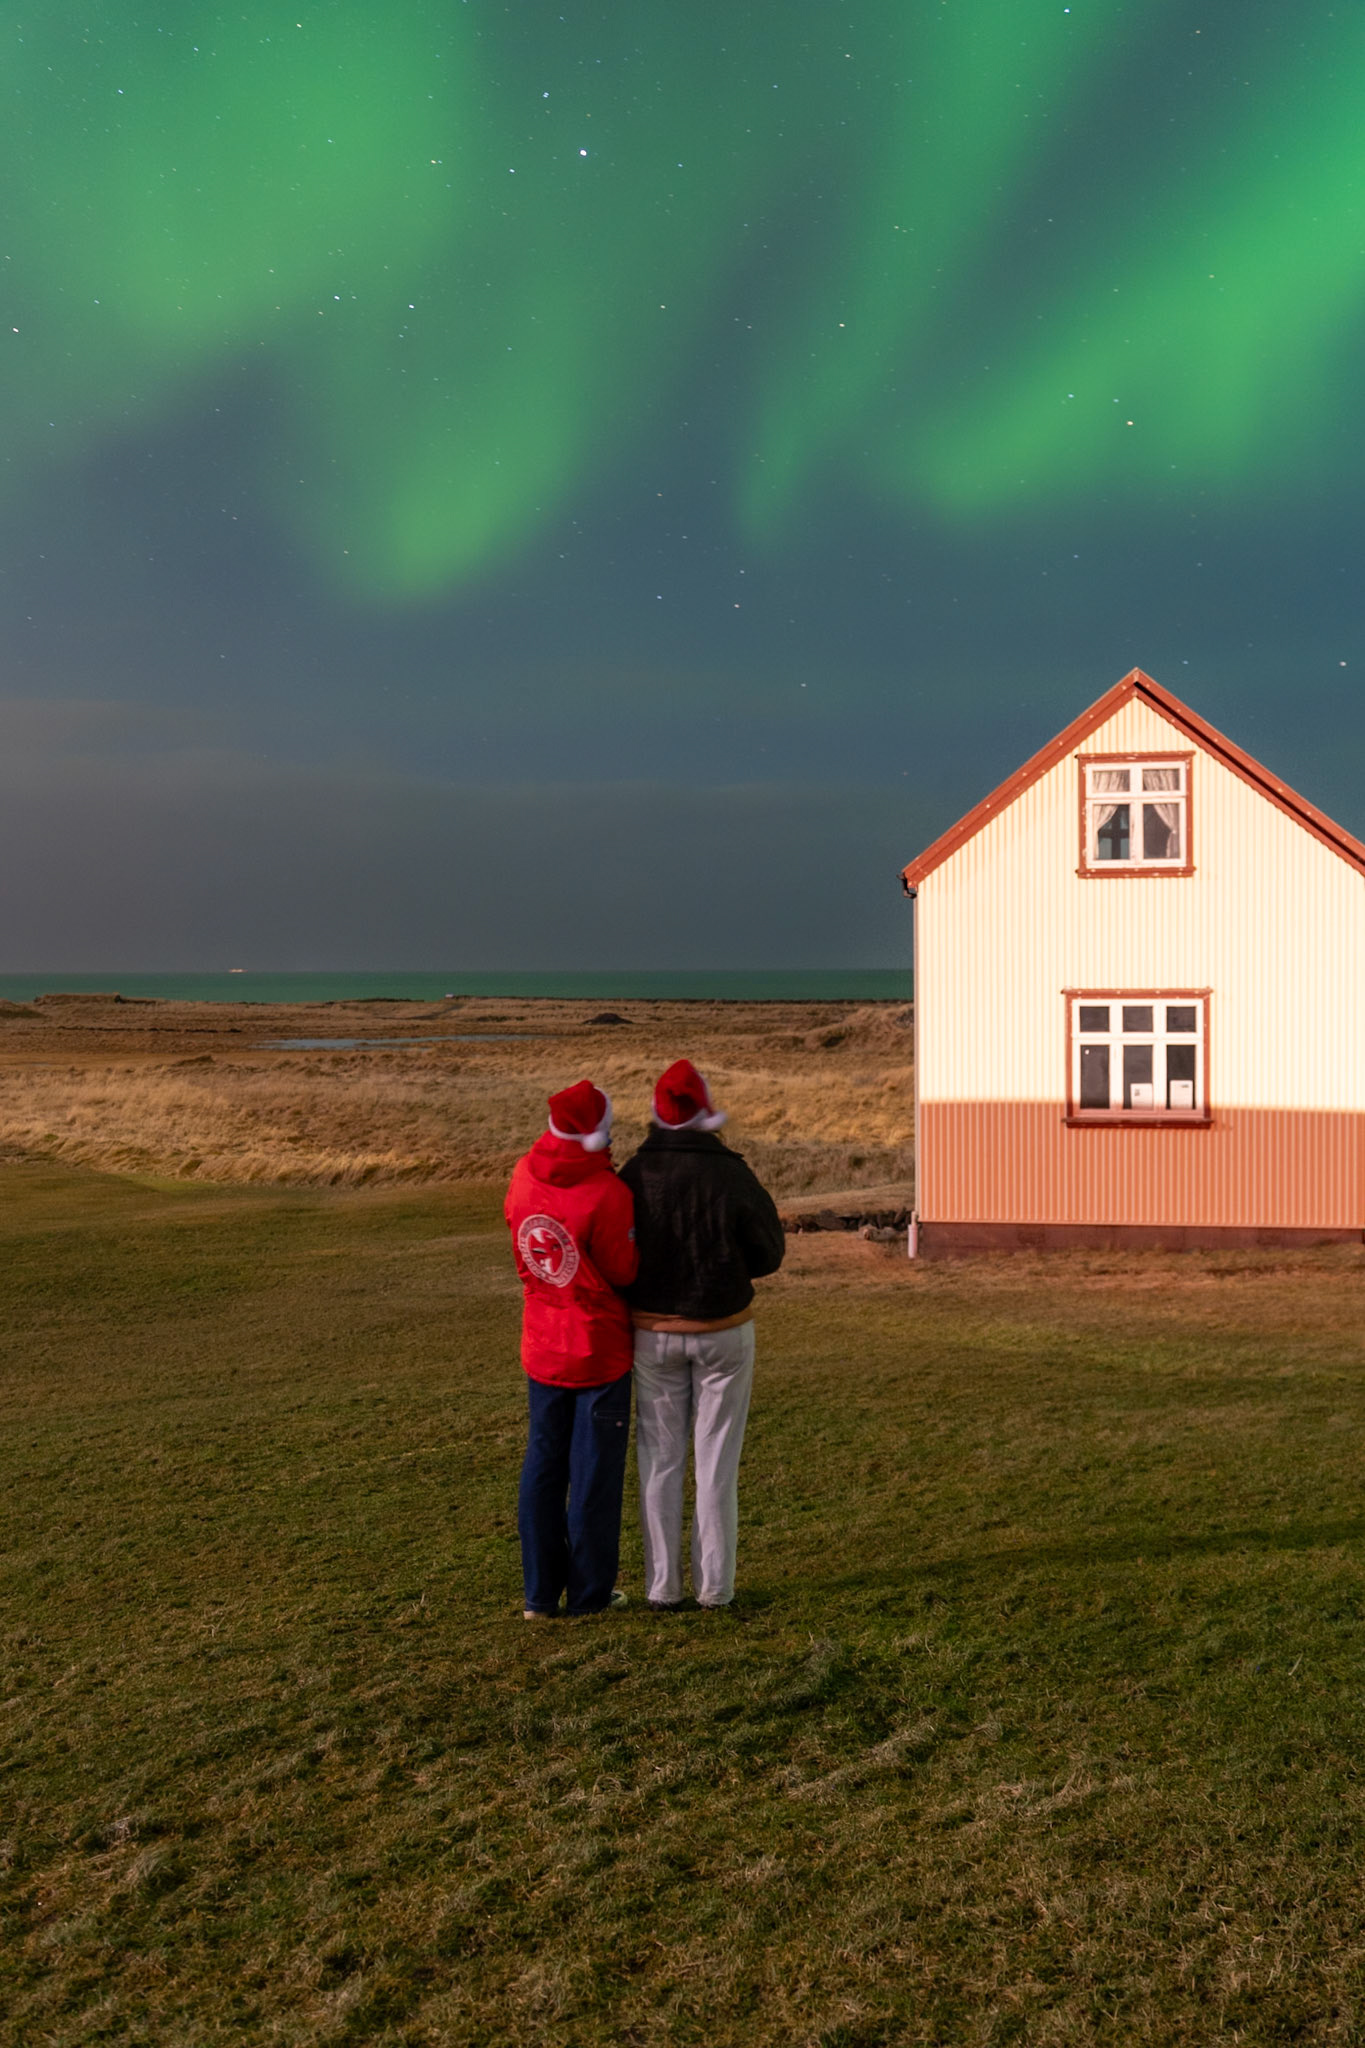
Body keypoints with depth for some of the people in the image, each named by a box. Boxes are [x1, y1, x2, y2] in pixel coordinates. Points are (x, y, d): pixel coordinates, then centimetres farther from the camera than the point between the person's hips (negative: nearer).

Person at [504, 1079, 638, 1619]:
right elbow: (624, 1271, -14)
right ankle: (589, 1592, 16)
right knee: (595, 1470, 7)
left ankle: (540, 1591, 19)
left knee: (543, 1466, 13)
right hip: (600, 1350, -5)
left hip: (542, 1347, 5)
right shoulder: (607, 1194, -23)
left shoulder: (524, 1174, -4)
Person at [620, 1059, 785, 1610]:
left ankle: (662, 1584, 14)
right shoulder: (732, 1177, -17)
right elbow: (768, 1255, -7)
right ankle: (714, 1585, 14)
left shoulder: (632, 1176, -12)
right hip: (723, 1331, -1)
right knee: (717, 1460, 9)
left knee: (660, 1458, 11)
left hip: (654, 1332, 2)